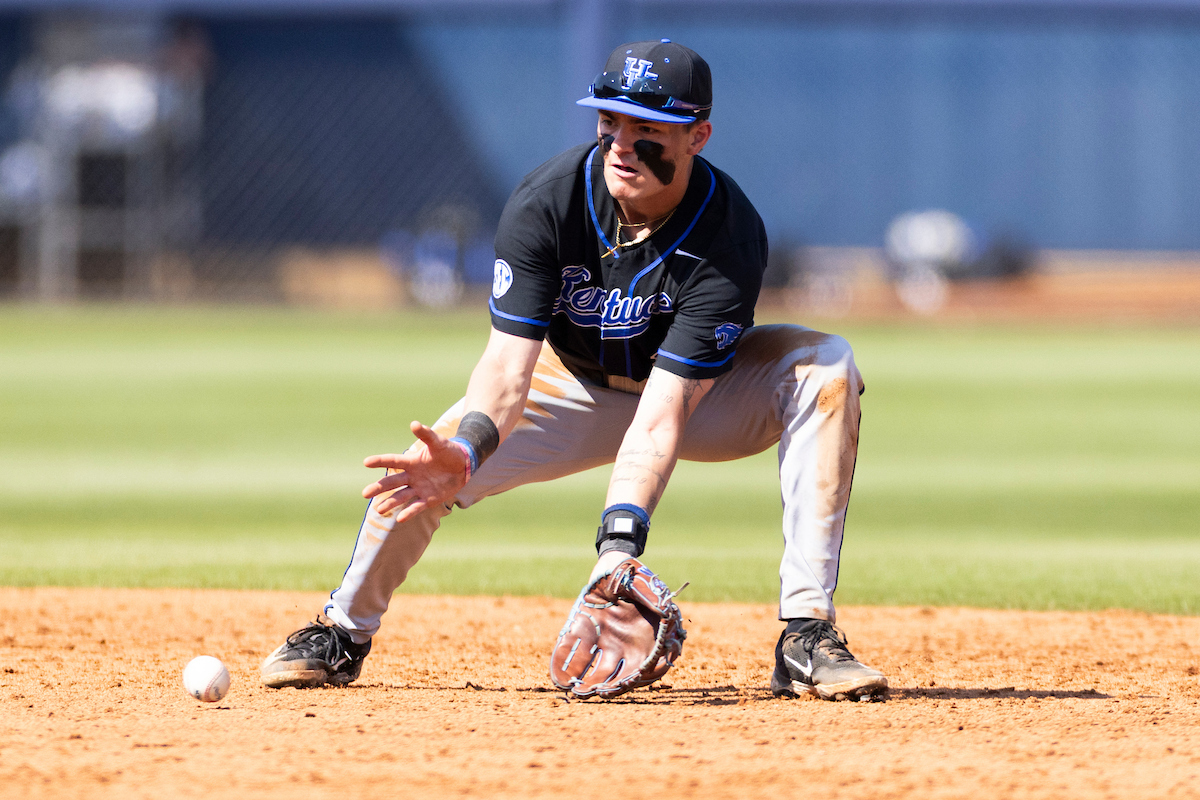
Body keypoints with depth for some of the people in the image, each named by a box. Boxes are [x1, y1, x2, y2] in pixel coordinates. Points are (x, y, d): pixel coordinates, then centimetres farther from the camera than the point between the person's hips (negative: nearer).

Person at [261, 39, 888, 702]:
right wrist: (468, 445, -53)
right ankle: (343, 633, 10)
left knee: (825, 368, -30)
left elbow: (663, 413, -38)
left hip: (703, 390, -2)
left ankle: (807, 635, -34)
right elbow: (509, 362, -31)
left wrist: (619, 543, -50)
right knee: (433, 465, -19)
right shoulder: (545, 201, -27)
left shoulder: (730, 237, -33)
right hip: (576, 383, 2)